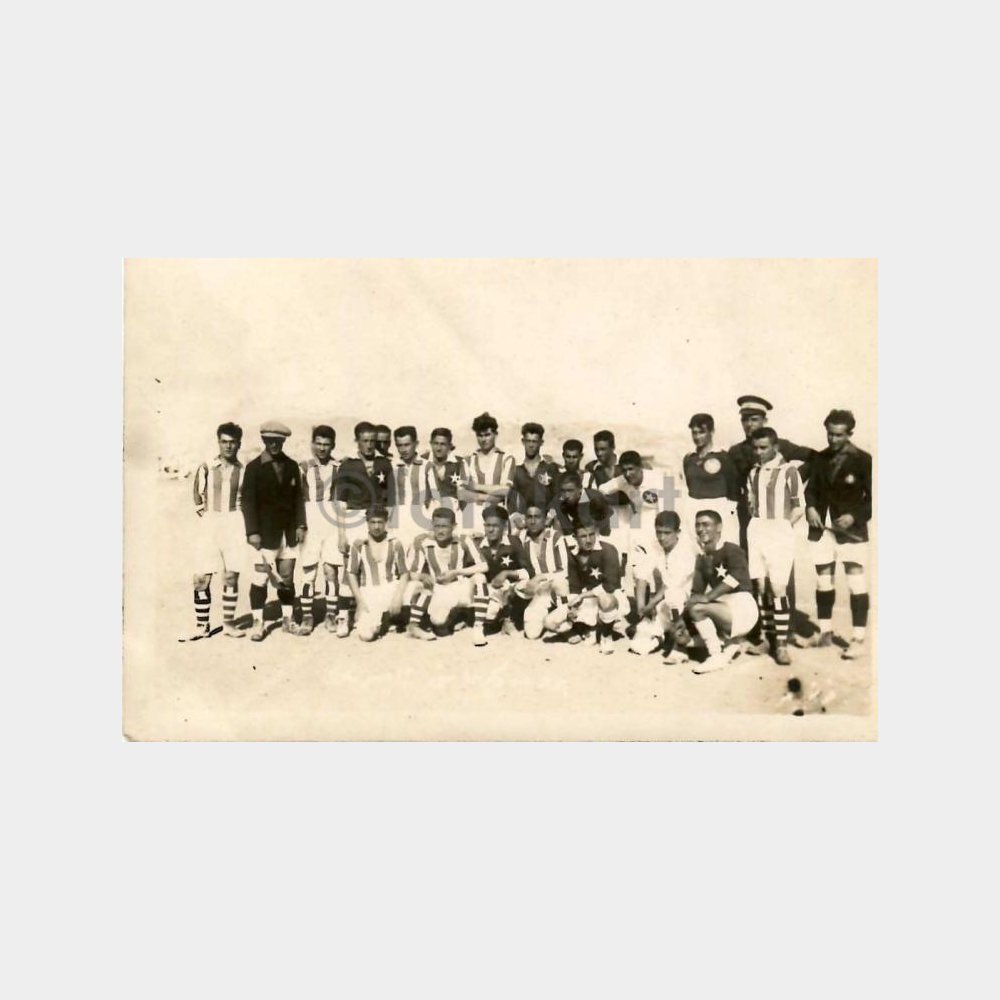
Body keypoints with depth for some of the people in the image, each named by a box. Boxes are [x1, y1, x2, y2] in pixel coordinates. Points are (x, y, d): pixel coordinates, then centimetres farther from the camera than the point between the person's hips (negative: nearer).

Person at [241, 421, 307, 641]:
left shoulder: (292, 466, 9)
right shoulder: (254, 467, -2)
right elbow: (248, 500, -4)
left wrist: (300, 525, 5)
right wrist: (252, 531, -10)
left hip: (289, 531, 4)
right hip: (265, 532, -3)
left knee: (287, 577, 9)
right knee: (261, 578, -5)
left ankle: (287, 619, 19)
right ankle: (257, 623, 3)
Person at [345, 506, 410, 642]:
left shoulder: (395, 544, 2)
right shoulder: (359, 544, -1)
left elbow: (404, 573, 1)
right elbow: (351, 573, -2)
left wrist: (398, 597, -15)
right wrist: (360, 600, -11)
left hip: (390, 589, 2)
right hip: (368, 591, -2)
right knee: (366, 635, -20)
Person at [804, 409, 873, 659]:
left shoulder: (863, 460, -6)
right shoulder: (820, 458, 7)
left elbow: (873, 497, -4)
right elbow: (811, 488, 17)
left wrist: (855, 516, -18)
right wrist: (810, 507, -4)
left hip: (851, 530, -5)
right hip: (822, 527, 5)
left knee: (857, 584, -8)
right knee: (823, 581, 12)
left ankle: (858, 639, -3)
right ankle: (825, 632, 24)